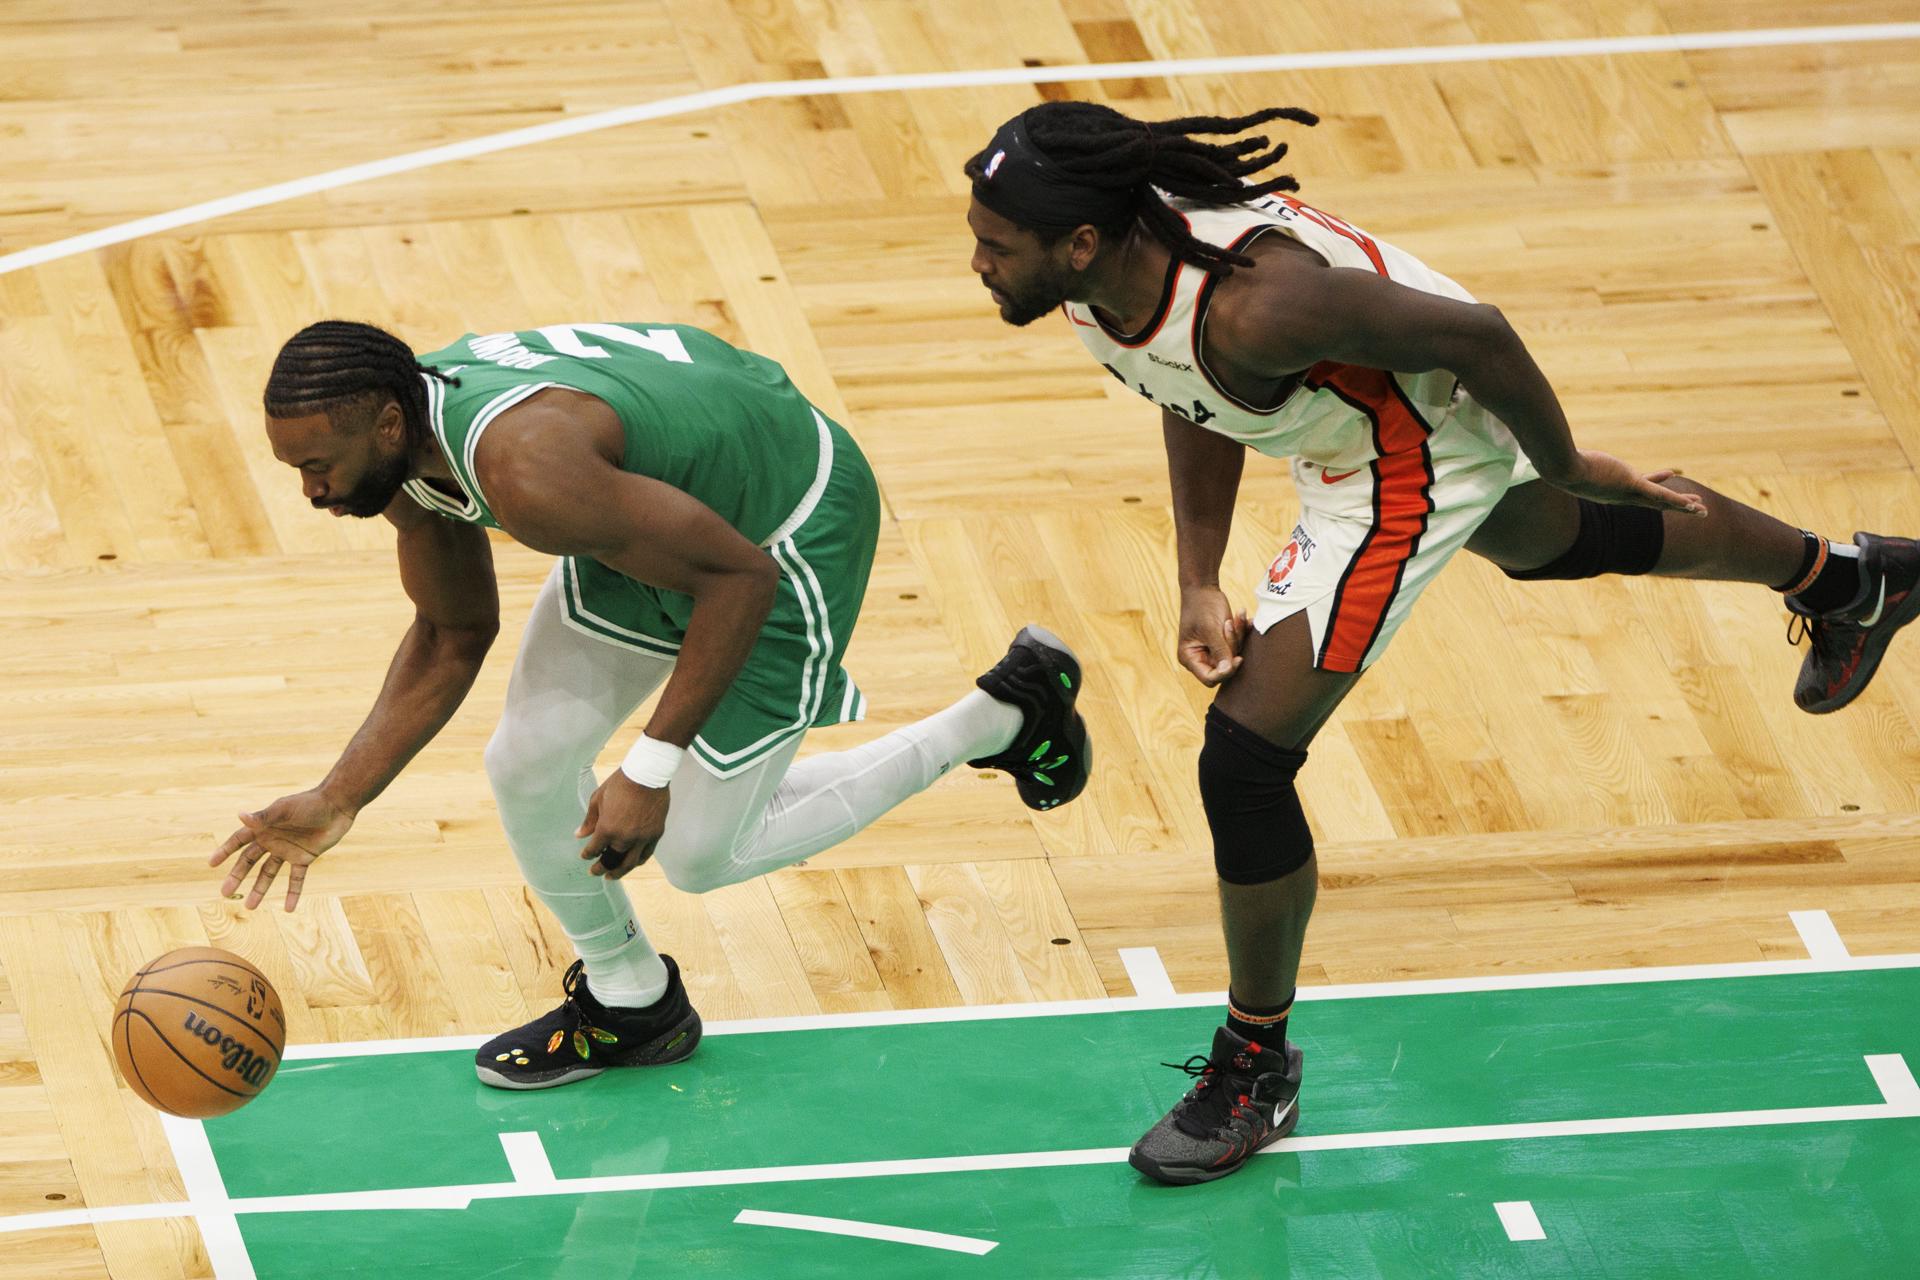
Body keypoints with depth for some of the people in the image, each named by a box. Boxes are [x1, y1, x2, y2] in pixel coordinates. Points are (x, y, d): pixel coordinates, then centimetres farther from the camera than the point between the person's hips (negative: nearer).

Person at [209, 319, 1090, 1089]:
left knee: (701, 854, 2)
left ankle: (1006, 717, 14)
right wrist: (337, 802, 1)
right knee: (528, 766, 2)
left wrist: (651, 771, -30)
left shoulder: (523, 466, -40)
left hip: (784, 532, -8)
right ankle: (628, 1006, 28)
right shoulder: (407, 448, -11)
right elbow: (452, 637, 7)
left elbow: (742, 577, -33)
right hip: (677, 490, 8)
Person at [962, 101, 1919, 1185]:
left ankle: (1258, 1071, 11)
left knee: (1246, 759, -11)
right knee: (1556, 547, 37)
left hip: (1412, 463, -9)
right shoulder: (1100, 273, -19)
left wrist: (1570, 468, -16)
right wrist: (1200, 586, -6)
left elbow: (1476, 335, -32)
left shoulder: (1251, 305, -44)